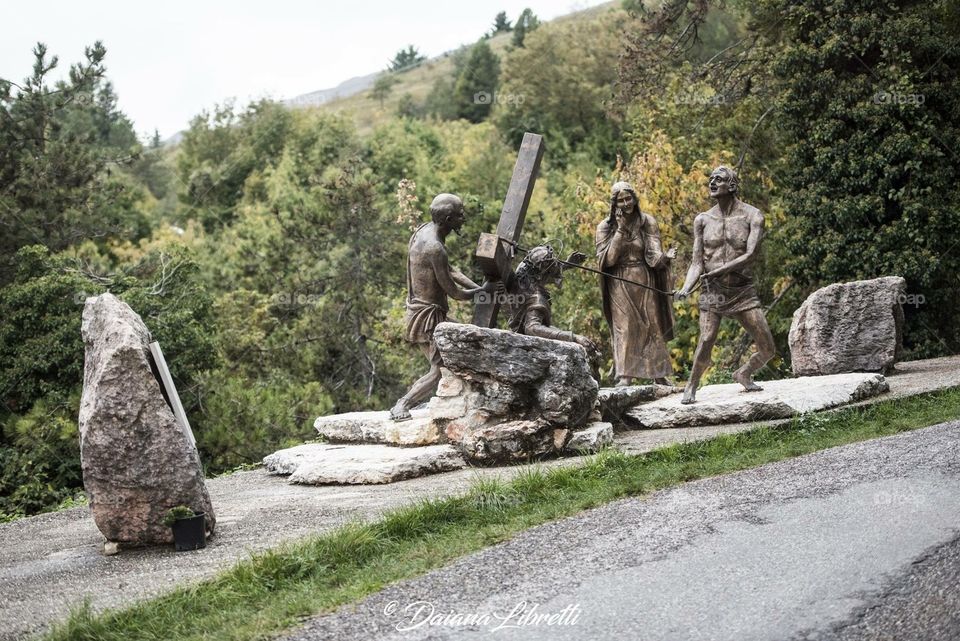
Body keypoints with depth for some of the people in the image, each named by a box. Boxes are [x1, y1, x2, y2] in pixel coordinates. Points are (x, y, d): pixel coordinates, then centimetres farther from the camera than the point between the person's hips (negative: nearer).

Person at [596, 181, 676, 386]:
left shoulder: (647, 223, 1)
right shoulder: (606, 227, 0)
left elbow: (653, 256, -5)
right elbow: (607, 259, -10)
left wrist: (665, 257, -28)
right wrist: (620, 231, -15)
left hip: (645, 283, 1)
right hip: (620, 285, -1)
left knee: (652, 327, 3)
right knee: (624, 329, -6)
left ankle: (659, 375, 9)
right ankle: (625, 377, -7)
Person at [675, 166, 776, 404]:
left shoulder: (751, 215, -2)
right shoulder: (702, 220, 4)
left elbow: (751, 255, -14)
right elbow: (697, 263, 1)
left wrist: (720, 270, -24)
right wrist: (686, 288, -18)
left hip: (743, 292, 0)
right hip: (713, 292, 0)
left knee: (768, 350, 0)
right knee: (705, 342, -21)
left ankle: (743, 373, 32)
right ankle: (691, 386, 4)